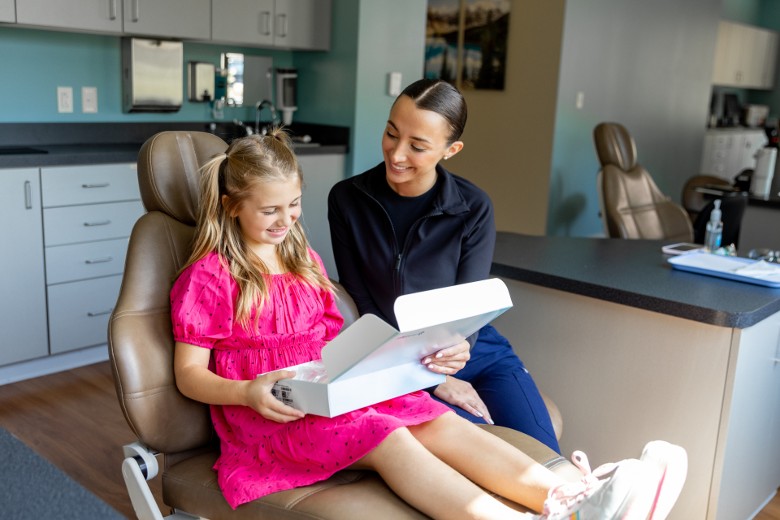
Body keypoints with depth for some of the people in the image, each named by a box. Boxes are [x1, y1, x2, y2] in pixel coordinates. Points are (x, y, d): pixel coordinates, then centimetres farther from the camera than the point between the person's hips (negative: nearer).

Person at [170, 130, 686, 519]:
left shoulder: (303, 259, 17)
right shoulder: (208, 276, -3)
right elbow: (190, 374, -5)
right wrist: (249, 392, -23)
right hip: (269, 415, -6)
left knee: (440, 421, -20)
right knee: (389, 438, -33)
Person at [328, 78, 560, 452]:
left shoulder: (474, 208, -6)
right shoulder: (347, 200, -5)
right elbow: (361, 304, -4)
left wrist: (457, 349, -32)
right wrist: (432, 378, -12)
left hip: (476, 350, 2)